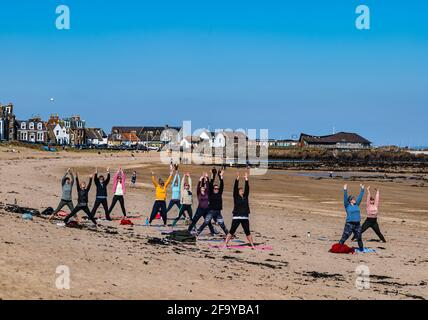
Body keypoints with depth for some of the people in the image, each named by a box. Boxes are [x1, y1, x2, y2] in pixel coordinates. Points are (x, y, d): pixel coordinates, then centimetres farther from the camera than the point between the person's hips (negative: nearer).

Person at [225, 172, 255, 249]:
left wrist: (246, 180, -4)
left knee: (247, 232, 8)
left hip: (245, 217, 4)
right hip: (236, 217, -4)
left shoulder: (245, 196, 11)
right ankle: (225, 244, -2)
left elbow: (247, 189, 3)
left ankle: (252, 245, 13)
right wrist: (237, 180, -17)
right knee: (232, 231, -4)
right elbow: (235, 188, -9)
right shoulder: (236, 197, 1)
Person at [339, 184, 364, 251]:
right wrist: (345, 190, -23)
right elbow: (345, 198, -13)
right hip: (349, 224, -5)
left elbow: (360, 196, 15)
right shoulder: (347, 205, -1)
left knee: (359, 238, 14)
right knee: (344, 238, -6)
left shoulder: (356, 205, 13)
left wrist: (362, 189, 14)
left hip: (357, 224, 5)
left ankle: (361, 249, 27)